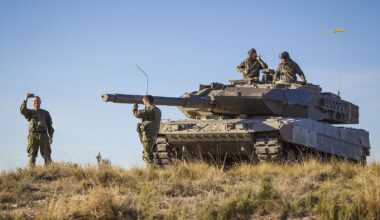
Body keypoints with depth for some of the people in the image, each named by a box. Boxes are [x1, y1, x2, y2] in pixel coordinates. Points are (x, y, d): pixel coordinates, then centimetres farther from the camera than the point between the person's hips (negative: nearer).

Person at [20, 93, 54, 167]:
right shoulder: (30, 112, 18)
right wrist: (26, 99, -13)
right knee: (32, 155, -7)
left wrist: (50, 136, 2)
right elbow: (22, 110, -6)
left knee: (47, 155, -7)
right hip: (33, 135, -1)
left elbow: (50, 125, 16)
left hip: (43, 135, 1)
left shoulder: (45, 113, 22)